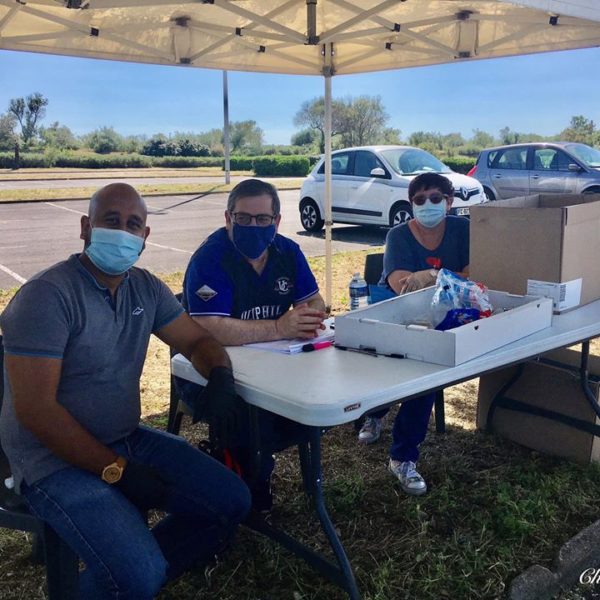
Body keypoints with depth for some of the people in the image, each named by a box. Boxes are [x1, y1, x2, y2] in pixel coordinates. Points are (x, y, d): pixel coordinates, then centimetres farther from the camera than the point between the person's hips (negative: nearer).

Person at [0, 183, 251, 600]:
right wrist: (117, 470, -19)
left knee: (230, 501, 1)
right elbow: (35, 409, -21)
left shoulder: (146, 289, 3)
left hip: (129, 439, 8)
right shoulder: (48, 296, -19)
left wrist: (220, 376, -13)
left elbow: (198, 340, 12)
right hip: (56, 459, -7)